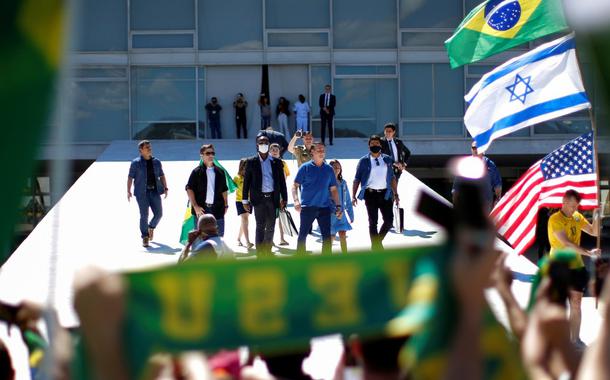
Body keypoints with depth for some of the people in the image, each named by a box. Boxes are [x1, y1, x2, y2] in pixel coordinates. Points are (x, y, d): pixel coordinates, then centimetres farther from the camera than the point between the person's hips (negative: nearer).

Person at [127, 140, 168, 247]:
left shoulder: (156, 162, 12)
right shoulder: (136, 163, -1)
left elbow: (161, 175, 17)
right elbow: (130, 177, -2)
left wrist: (165, 188, 9)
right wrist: (128, 191, -10)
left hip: (154, 191, 4)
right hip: (142, 193, -4)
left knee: (158, 213, 1)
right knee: (144, 215, -6)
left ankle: (151, 227, 31)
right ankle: (145, 237, 2)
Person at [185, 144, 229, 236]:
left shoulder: (220, 172, 11)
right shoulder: (197, 172, -1)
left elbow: (224, 190, 17)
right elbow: (189, 189, -4)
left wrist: (225, 205, 11)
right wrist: (195, 206, -12)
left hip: (217, 208, 4)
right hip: (202, 208, -4)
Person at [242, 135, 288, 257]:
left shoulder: (277, 162, 8)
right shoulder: (251, 162, 3)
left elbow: (282, 181, 10)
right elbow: (246, 182, 4)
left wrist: (284, 198, 4)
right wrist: (245, 200, 0)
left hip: (273, 198, 2)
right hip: (259, 198, -2)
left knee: (271, 226, 7)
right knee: (260, 226, -6)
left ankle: (267, 250, 18)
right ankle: (260, 253, -5)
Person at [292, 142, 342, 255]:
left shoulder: (329, 169, 10)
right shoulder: (305, 167, 0)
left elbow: (333, 189, 14)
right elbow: (295, 185, -2)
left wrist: (338, 205, 7)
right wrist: (296, 201, -17)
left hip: (324, 207, 3)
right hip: (307, 207, -3)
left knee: (327, 236, 1)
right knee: (303, 234, 0)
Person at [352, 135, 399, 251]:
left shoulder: (387, 159, 10)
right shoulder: (364, 161, 2)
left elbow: (392, 178, 16)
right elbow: (357, 179, 3)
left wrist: (395, 194, 12)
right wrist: (353, 196, -5)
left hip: (385, 194, 3)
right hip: (370, 194, -2)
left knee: (389, 220, -3)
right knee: (373, 221, 0)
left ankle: (379, 240, 21)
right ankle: (375, 246, 7)